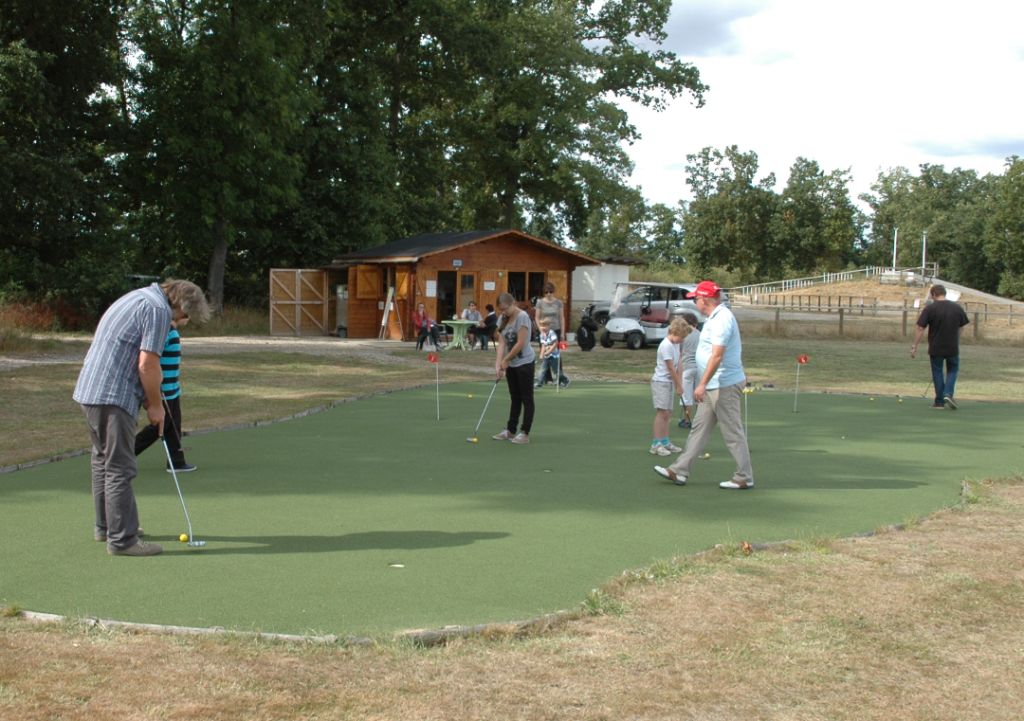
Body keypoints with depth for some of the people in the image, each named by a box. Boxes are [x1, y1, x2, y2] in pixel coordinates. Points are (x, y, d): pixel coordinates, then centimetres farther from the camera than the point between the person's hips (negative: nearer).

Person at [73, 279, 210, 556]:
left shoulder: (138, 298, 20)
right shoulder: (159, 310, -11)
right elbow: (147, 364, -17)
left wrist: (147, 399, 18)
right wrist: (155, 406, -4)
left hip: (89, 390, 10)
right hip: (112, 397, -10)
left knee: (103, 460, 20)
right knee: (120, 468, -7)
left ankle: (106, 526, 31)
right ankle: (122, 539, -5)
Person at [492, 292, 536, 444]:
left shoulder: (522, 317, -17)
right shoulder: (503, 319, 4)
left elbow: (520, 343, -20)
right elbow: (501, 342, -1)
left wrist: (506, 360, -12)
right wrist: (498, 363, -12)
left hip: (525, 363, -7)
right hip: (511, 364, 7)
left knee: (526, 399, 0)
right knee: (515, 398, 15)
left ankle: (525, 433, 3)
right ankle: (510, 430, 21)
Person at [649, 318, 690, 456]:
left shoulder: (675, 344, 9)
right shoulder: (666, 346, -19)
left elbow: (679, 363, 5)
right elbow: (671, 368, -17)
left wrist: (679, 383, -3)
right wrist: (679, 386, -10)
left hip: (670, 382, 9)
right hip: (661, 382, -9)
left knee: (667, 413, 11)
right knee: (662, 412, -12)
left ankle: (665, 442, 17)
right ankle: (656, 444, -12)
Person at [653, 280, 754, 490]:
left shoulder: (722, 319, -18)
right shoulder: (715, 318, 14)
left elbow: (717, 356, -26)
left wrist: (702, 384, -28)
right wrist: (704, 385, 25)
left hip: (724, 386, -10)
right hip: (714, 387, 10)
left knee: (733, 433, -2)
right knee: (699, 428, 11)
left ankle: (744, 478, 7)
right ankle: (679, 471, 14)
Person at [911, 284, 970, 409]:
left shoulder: (930, 308, -10)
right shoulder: (957, 308, 2)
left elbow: (920, 329, -12)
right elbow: (961, 328, 11)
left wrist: (914, 347, -7)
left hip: (936, 348, -2)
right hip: (953, 348, 2)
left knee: (937, 372, 11)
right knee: (953, 370, 18)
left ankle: (940, 401, 12)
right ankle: (949, 394, -2)